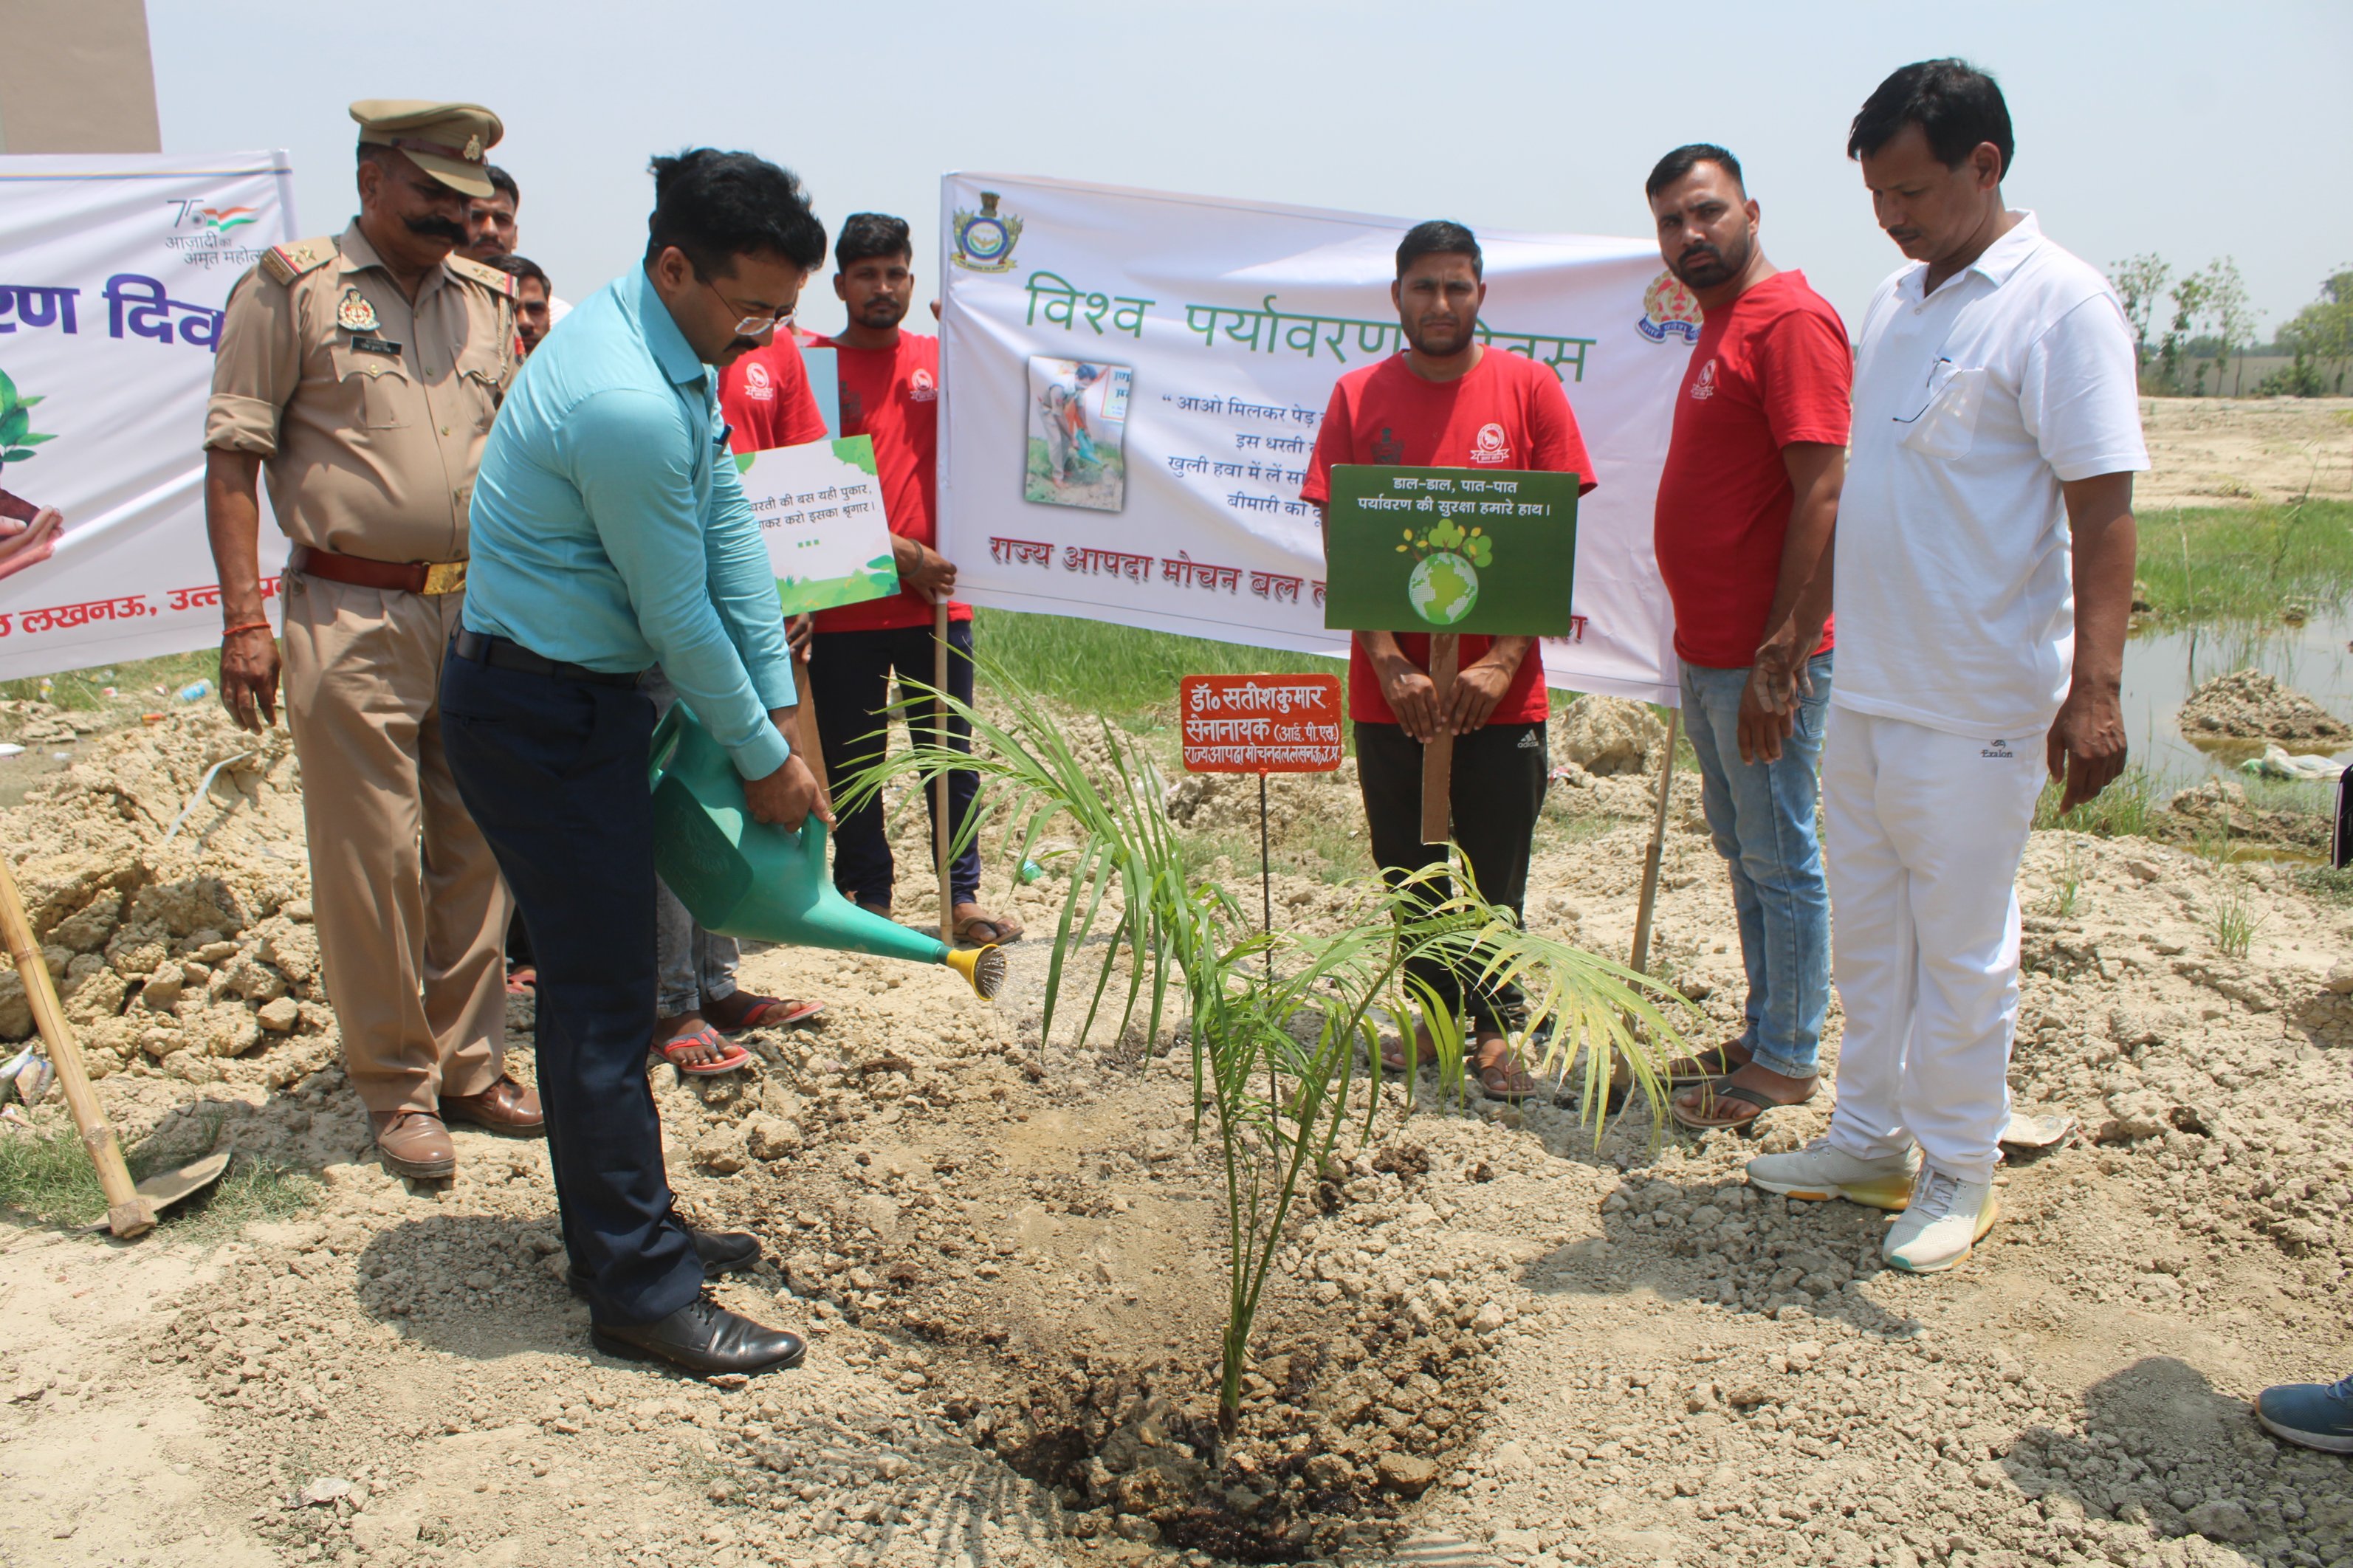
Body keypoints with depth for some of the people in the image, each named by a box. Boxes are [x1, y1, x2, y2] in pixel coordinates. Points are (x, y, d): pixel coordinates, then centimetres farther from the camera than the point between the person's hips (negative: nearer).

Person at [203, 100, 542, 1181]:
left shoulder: (487, 299, 14)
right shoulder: (289, 288, 0)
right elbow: (231, 455, -3)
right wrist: (244, 620, -10)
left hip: (480, 610, 5)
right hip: (351, 616, -4)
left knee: (473, 853, 9)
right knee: (371, 860, 0)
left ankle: (469, 1066, 21)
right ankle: (397, 1090, 13)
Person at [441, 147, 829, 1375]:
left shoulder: (674, 351, 5)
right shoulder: (625, 405, -27)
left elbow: (729, 524, 5)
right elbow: (679, 618, -20)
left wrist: (780, 707, 3)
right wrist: (764, 761, -8)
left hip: (579, 701, 10)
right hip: (543, 714, -10)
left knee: (599, 980, 16)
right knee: (604, 997, -4)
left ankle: (625, 1228, 30)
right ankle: (640, 1292, 6)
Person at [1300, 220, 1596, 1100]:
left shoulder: (1528, 388, 1)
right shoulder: (1358, 396, 3)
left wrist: (1501, 661, -11)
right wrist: (1391, 665, -10)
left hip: (1502, 689, -1)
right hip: (1390, 690, 1)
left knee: (1496, 875, 6)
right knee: (1408, 871, 10)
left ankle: (1495, 1028, 21)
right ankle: (1435, 1013, 27)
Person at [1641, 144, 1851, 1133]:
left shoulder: (1791, 320, -13)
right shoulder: (1718, 326, 17)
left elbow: (1822, 495, -21)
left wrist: (1780, 654, -23)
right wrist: (1700, 646, 18)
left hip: (1766, 656, -10)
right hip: (1708, 649, 10)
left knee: (1780, 858, 1)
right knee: (1741, 848, 17)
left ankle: (1788, 1061, 13)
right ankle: (1763, 1035, 29)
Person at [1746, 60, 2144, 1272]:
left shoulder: (2058, 304, -11)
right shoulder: (1893, 302, 12)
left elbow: (2102, 504, -16)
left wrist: (2095, 688, -23)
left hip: (1976, 705, -8)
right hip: (1864, 686, 8)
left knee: (1962, 946, 4)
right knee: (1867, 932, 16)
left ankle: (1958, 1173, 21)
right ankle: (1872, 1138, 31)